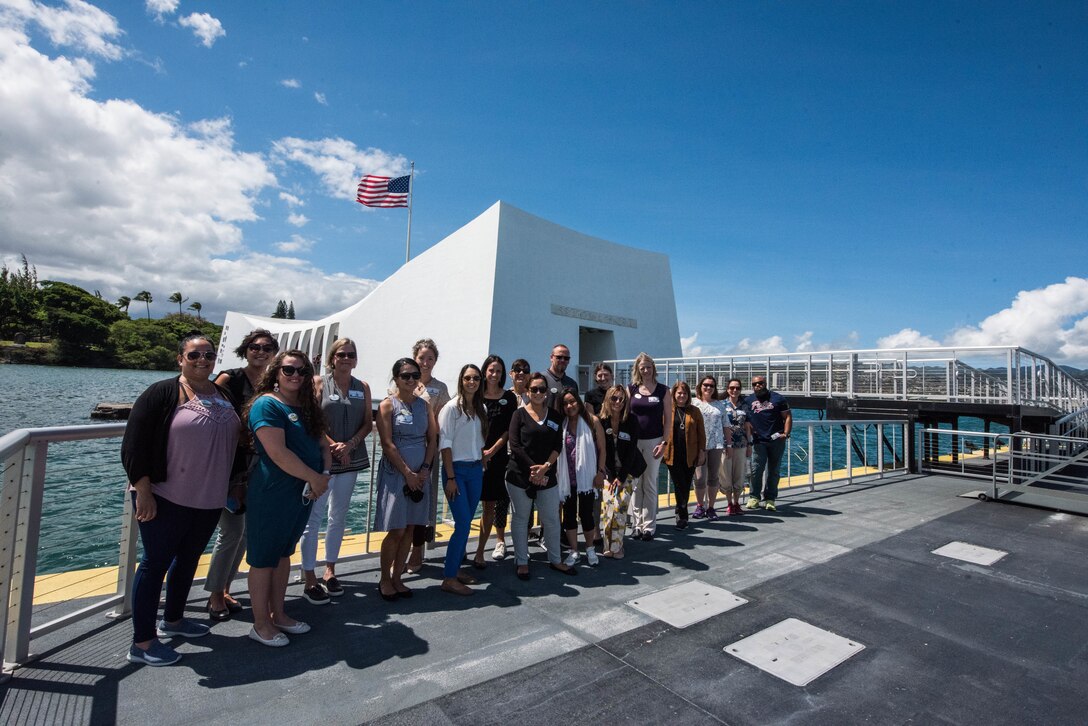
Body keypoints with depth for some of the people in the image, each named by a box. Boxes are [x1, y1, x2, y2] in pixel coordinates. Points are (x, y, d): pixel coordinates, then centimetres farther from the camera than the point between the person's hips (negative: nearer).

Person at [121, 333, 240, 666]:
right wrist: (143, 491, -17)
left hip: (209, 501, 6)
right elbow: (133, 444, -13)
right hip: (166, 499, -6)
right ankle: (142, 643, 17)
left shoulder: (225, 395, 7)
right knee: (156, 563, 4)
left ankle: (172, 620, 37)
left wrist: (231, 487, 15)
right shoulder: (163, 393, -11)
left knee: (188, 559, 18)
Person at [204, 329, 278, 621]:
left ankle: (224, 590, 28)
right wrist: (242, 439, -17)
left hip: (256, 465, 6)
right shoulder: (229, 378, -9)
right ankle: (215, 596, 16)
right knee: (232, 531, -3)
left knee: (246, 530, 12)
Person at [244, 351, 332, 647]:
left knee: (284, 554, 19)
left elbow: (323, 445, 12)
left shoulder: (307, 407, 10)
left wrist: (325, 474, -7)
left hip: (302, 493, 8)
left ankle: (278, 614, 33)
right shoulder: (266, 404, -14)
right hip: (271, 494, -8)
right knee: (264, 558, 7)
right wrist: (315, 478, -17)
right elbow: (278, 453, -23)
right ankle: (261, 624, 22)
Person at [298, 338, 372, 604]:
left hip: (351, 460, 4)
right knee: (314, 517, -1)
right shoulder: (319, 383, -1)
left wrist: (349, 445, -10)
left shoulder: (363, 387, 8)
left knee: (338, 517, 13)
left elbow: (368, 423, 5)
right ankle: (309, 580, 9)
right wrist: (334, 446, -16)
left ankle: (329, 570, 27)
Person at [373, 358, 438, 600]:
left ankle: (396, 578, 25)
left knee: (410, 528, 10)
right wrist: (408, 474, -14)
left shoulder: (423, 405, 8)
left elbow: (432, 439, 7)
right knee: (396, 530, 0)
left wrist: (424, 470, -6)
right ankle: (384, 580, 20)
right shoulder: (388, 405, -6)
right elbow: (387, 444, -12)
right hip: (396, 473, -5)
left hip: (420, 473, 5)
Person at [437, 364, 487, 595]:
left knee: (465, 523, 11)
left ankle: (456, 569, 23)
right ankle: (449, 579, 2)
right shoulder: (452, 408, -9)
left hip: (476, 470, 6)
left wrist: (482, 467, 7)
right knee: (463, 524, -8)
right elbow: (445, 444, -12)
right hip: (457, 469, -6)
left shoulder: (480, 409, 10)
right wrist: (450, 478, -14)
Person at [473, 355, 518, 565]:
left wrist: (491, 451, -8)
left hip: (498, 456, 0)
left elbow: (509, 430, 1)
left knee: (490, 504, 2)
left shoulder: (509, 397, 4)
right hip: (476, 457, 0)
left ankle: (479, 553, 10)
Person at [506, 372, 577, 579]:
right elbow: (515, 445, -9)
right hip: (519, 475, -3)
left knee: (552, 519, 9)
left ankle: (555, 560, 27)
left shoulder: (555, 416, 8)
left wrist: (545, 466, -12)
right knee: (520, 519, 8)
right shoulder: (519, 414, -2)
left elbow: (558, 445, 2)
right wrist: (532, 468, -15)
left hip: (547, 476, 3)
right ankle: (522, 562, 23)